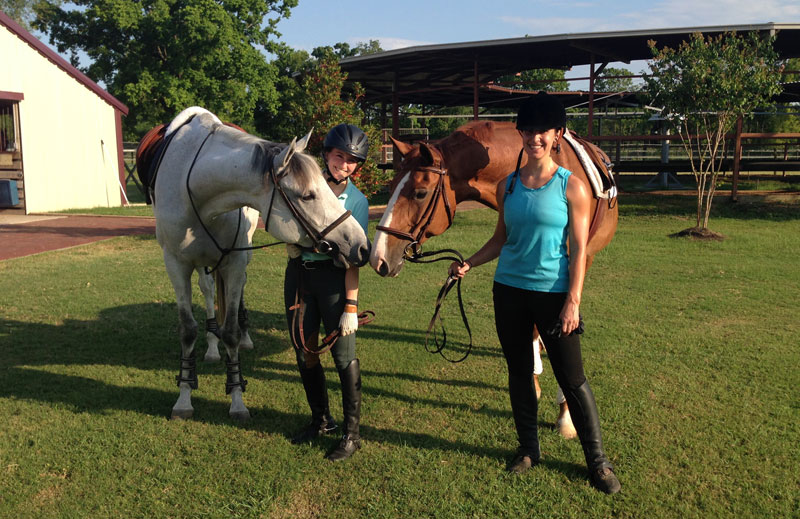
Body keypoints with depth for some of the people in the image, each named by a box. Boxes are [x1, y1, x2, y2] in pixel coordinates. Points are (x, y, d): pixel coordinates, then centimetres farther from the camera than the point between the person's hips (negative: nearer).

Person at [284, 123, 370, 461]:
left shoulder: (357, 201, -5)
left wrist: (351, 306, -15)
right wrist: (291, 240, -5)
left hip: (334, 276, -4)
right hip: (299, 272, 4)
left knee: (344, 355, -4)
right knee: (304, 351, 12)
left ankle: (351, 433, 9)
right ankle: (321, 420, 30)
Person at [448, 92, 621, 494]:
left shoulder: (571, 186, -7)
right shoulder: (508, 185, 4)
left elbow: (579, 249, -8)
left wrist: (573, 302, -14)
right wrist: (468, 264, 0)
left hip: (552, 293, -4)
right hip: (509, 291, 4)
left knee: (573, 379, 2)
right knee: (519, 373, 14)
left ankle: (598, 461, 17)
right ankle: (528, 448, 31)